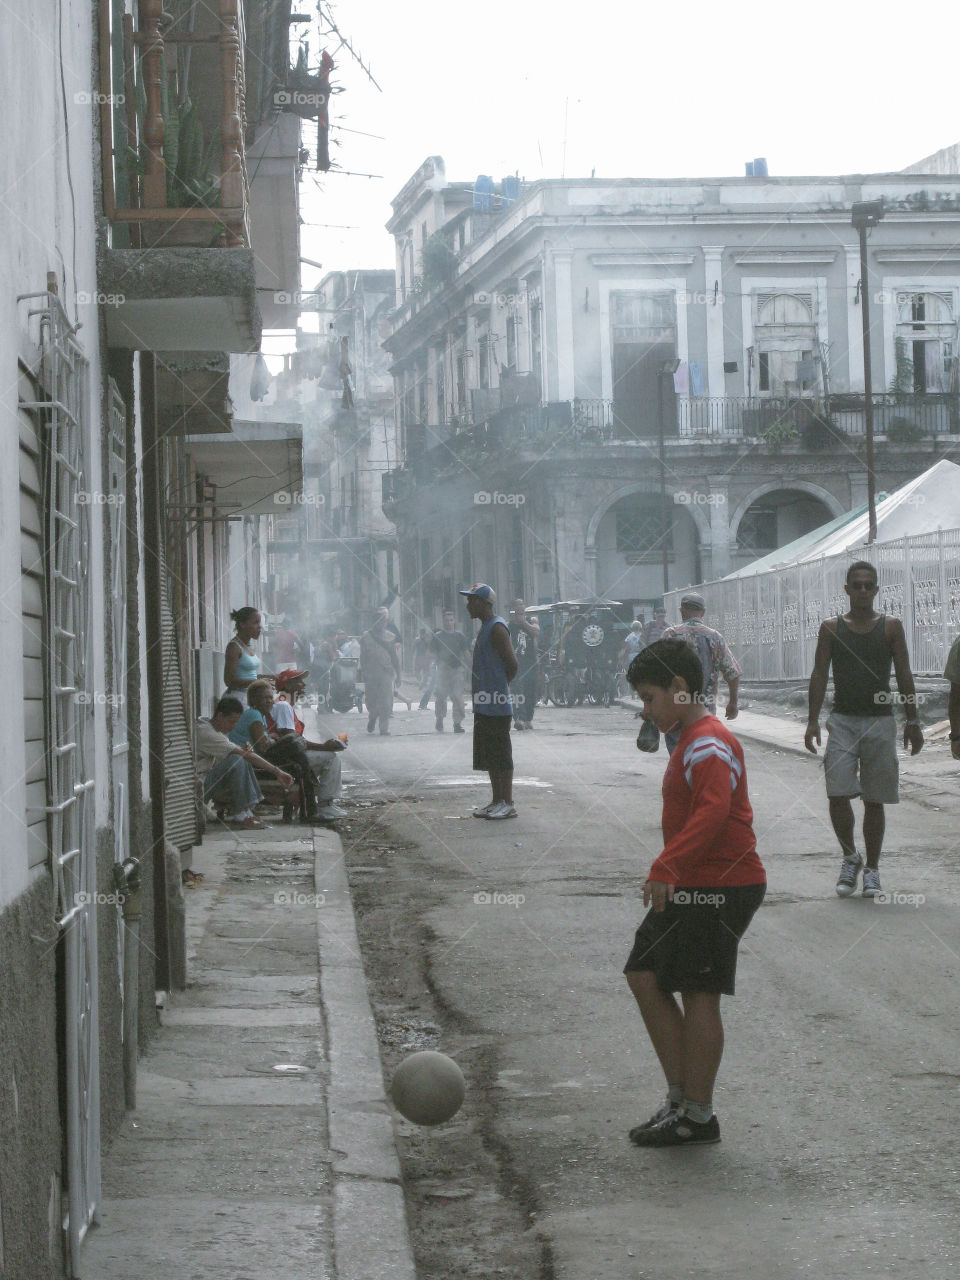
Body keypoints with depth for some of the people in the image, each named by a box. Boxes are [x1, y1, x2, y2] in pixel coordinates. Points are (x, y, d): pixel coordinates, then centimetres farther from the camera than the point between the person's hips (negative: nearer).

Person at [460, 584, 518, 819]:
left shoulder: (497, 628, -14)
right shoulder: (485, 628, 17)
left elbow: (512, 664, -18)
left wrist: (500, 689, -6)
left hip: (497, 706, -10)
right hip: (485, 705, 10)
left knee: (501, 755, -6)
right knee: (489, 756, 12)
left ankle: (507, 804, -3)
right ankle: (497, 801, 18)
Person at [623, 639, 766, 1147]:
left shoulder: (708, 745, -17)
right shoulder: (692, 742, 17)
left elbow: (713, 811, -31)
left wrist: (665, 867, -35)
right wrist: (670, 873, 24)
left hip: (721, 888, -11)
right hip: (690, 887, 11)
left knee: (698, 994, -5)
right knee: (645, 976, 9)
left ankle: (697, 1115, 3)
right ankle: (680, 1098, 13)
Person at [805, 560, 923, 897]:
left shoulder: (891, 627, 4)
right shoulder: (831, 628, 5)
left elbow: (904, 676, 6)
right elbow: (819, 676, 5)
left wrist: (912, 722, 1)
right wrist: (812, 722, -3)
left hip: (879, 721, 0)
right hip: (843, 720, 0)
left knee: (875, 801, 4)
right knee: (837, 795, -11)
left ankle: (871, 870, 15)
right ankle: (850, 856, 12)